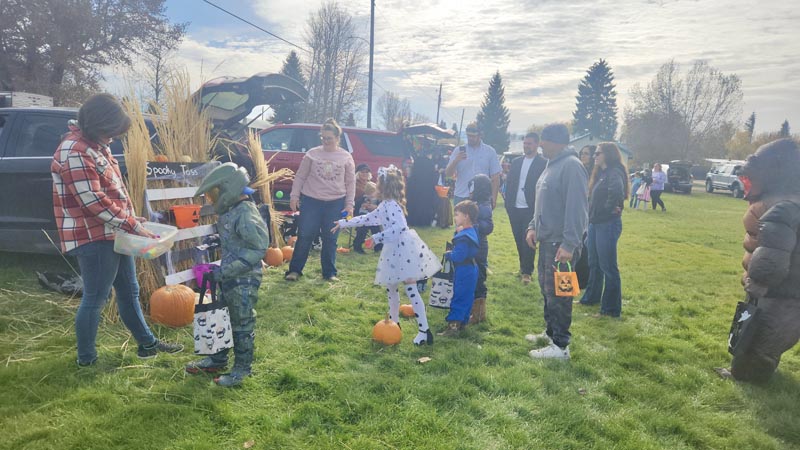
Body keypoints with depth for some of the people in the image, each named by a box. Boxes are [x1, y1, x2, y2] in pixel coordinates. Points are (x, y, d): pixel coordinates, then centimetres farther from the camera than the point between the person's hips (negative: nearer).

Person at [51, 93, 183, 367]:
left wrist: (131, 217, 9)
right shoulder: (75, 152, -20)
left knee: (129, 291, 17)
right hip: (93, 238, -10)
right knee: (95, 298, 2)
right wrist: (133, 226, -20)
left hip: (114, 232, 10)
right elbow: (94, 202, -24)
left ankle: (147, 343, 29)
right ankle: (86, 359, 19)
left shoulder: (96, 144, 12)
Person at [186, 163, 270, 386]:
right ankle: (218, 359, 40)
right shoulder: (230, 210, 4)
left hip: (244, 280, -9)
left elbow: (258, 249, -26)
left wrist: (225, 271, -25)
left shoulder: (245, 214, -23)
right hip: (228, 277, 9)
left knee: (242, 325, 6)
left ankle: (242, 369, 22)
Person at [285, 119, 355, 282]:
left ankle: (329, 272, 19)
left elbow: (350, 183, 5)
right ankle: (294, 270, 11)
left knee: (330, 239, 7)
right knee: (304, 236, 0)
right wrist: (294, 196, -2)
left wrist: (349, 204, 0)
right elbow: (300, 176, 5)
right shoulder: (312, 154, 1)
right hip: (311, 201, -1)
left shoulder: (346, 157, 3)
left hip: (335, 203, 1)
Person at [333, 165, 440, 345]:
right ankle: (394, 322, 33)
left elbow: (399, 227, -27)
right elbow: (368, 219, 26)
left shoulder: (391, 205, -15)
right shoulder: (385, 205, 15)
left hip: (404, 248, -10)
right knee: (391, 286, 19)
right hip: (395, 250, 10)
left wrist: (376, 238, -24)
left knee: (411, 289, -9)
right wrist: (344, 223, 31)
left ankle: (424, 330, -6)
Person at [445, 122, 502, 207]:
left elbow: (495, 177, 4)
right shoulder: (458, 150, 4)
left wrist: (494, 198, -3)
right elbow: (448, 174, 0)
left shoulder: (490, 151, 3)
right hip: (461, 197, 1)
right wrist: (456, 161, -19)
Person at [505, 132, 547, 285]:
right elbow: (509, 183, 12)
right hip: (515, 209, 5)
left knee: (528, 241, -4)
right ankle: (523, 267, 24)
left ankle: (527, 271, 4)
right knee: (519, 240, 12)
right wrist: (508, 204, 4)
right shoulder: (516, 162, 12)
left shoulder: (543, 163, -5)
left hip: (531, 209, -5)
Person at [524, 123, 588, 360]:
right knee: (546, 289, 19)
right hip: (546, 240, 10)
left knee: (557, 294, -3)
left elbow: (577, 208, -23)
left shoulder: (571, 166, -17)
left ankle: (560, 346, 7)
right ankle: (551, 332, 35)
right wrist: (533, 226, 12)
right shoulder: (552, 165, 15)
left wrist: (569, 244, -25)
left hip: (561, 245, -10)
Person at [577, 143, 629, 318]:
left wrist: (611, 208, -23)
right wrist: (591, 216, 6)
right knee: (594, 264, 20)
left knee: (608, 267, -2)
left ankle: (612, 309, 8)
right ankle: (591, 297, 35)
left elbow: (616, 190, -37)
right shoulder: (601, 172, 13)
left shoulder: (614, 172, -16)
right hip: (595, 223, 9)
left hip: (608, 224, -9)